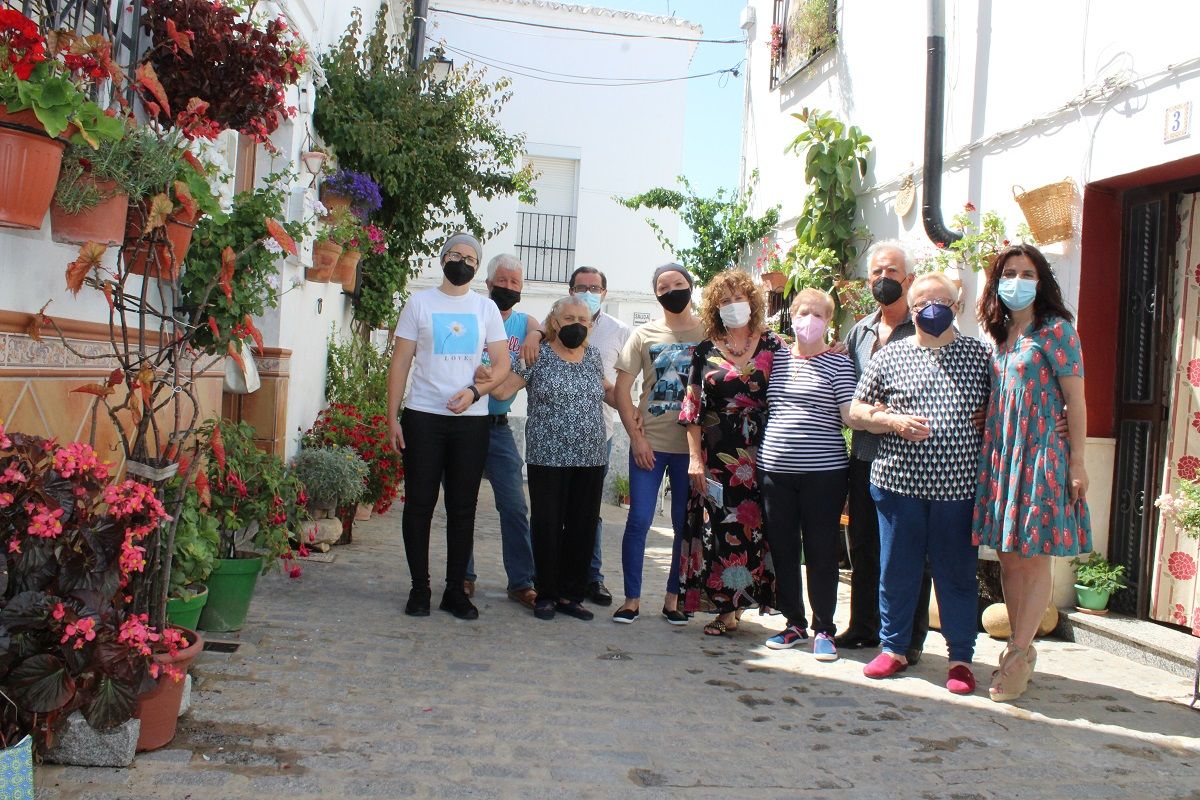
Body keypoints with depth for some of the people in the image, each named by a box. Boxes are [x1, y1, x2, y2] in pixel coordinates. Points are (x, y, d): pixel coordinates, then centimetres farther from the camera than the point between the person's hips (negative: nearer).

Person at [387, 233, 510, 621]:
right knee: (419, 505, 1)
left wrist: (474, 391, -14)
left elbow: (502, 363, 5)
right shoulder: (419, 302, 6)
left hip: (471, 420, 1)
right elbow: (401, 362, 4)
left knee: (463, 508, 5)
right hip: (423, 417, -1)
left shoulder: (486, 308, 10)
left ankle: (455, 589, 14)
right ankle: (419, 588, 12)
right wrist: (392, 416, -4)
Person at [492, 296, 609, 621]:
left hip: (591, 459, 4)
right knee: (548, 525, 0)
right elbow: (503, 390, -4)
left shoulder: (593, 356, 12)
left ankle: (571, 595, 17)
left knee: (583, 527, 6)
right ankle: (546, 596, 13)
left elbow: (605, 389, 28)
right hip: (548, 457, -4)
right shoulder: (538, 356, -1)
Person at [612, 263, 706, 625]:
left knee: (685, 525, 6)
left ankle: (673, 598, 19)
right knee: (639, 520, -2)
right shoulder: (644, 334, 5)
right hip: (649, 444, 0)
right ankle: (632, 598, 10)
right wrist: (636, 438, -4)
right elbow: (622, 389, 4)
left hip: (692, 445, 0)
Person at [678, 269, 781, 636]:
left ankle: (735, 604, 12)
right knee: (718, 528, -1)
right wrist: (695, 457, -2)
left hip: (759, 454, 0)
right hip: (716, 455, 0)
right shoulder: (705, 350, 5)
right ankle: (726, 609, 9)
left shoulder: (772, 344, 6)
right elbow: (693, 407, 3)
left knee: (754, 528, -1)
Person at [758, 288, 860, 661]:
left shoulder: (838, 362, -1)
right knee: (782, 550, 9)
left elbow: (850, 415, -8)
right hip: (775, 468, 4)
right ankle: (794, 622, 24)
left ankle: (824, 629, 14)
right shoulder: (778, 358, 11)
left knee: (821, 552, 2)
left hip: (823, 472, -4)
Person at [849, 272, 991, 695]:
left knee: (957, 572, 6)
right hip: (899, 481, 1)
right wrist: (894, 422, -9)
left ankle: (961, 658, 18)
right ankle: (894, 648, 23)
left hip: (958, 485, 0)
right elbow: (856, 410, 7)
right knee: (897, 569, 9)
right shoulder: (890, 356, 7)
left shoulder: (978, 354, 7)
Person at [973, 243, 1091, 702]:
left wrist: (1077, 462, -10)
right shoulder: (999, 336, 13)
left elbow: (1074, 399, -7)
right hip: (1000, 455, 6)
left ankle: (1018, 654, 5)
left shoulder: (1056, 330, -5)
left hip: (1041, 454, -6)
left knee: (1034, 558, -1)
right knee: (1008, 558, 9)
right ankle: (1022, 649, 20)